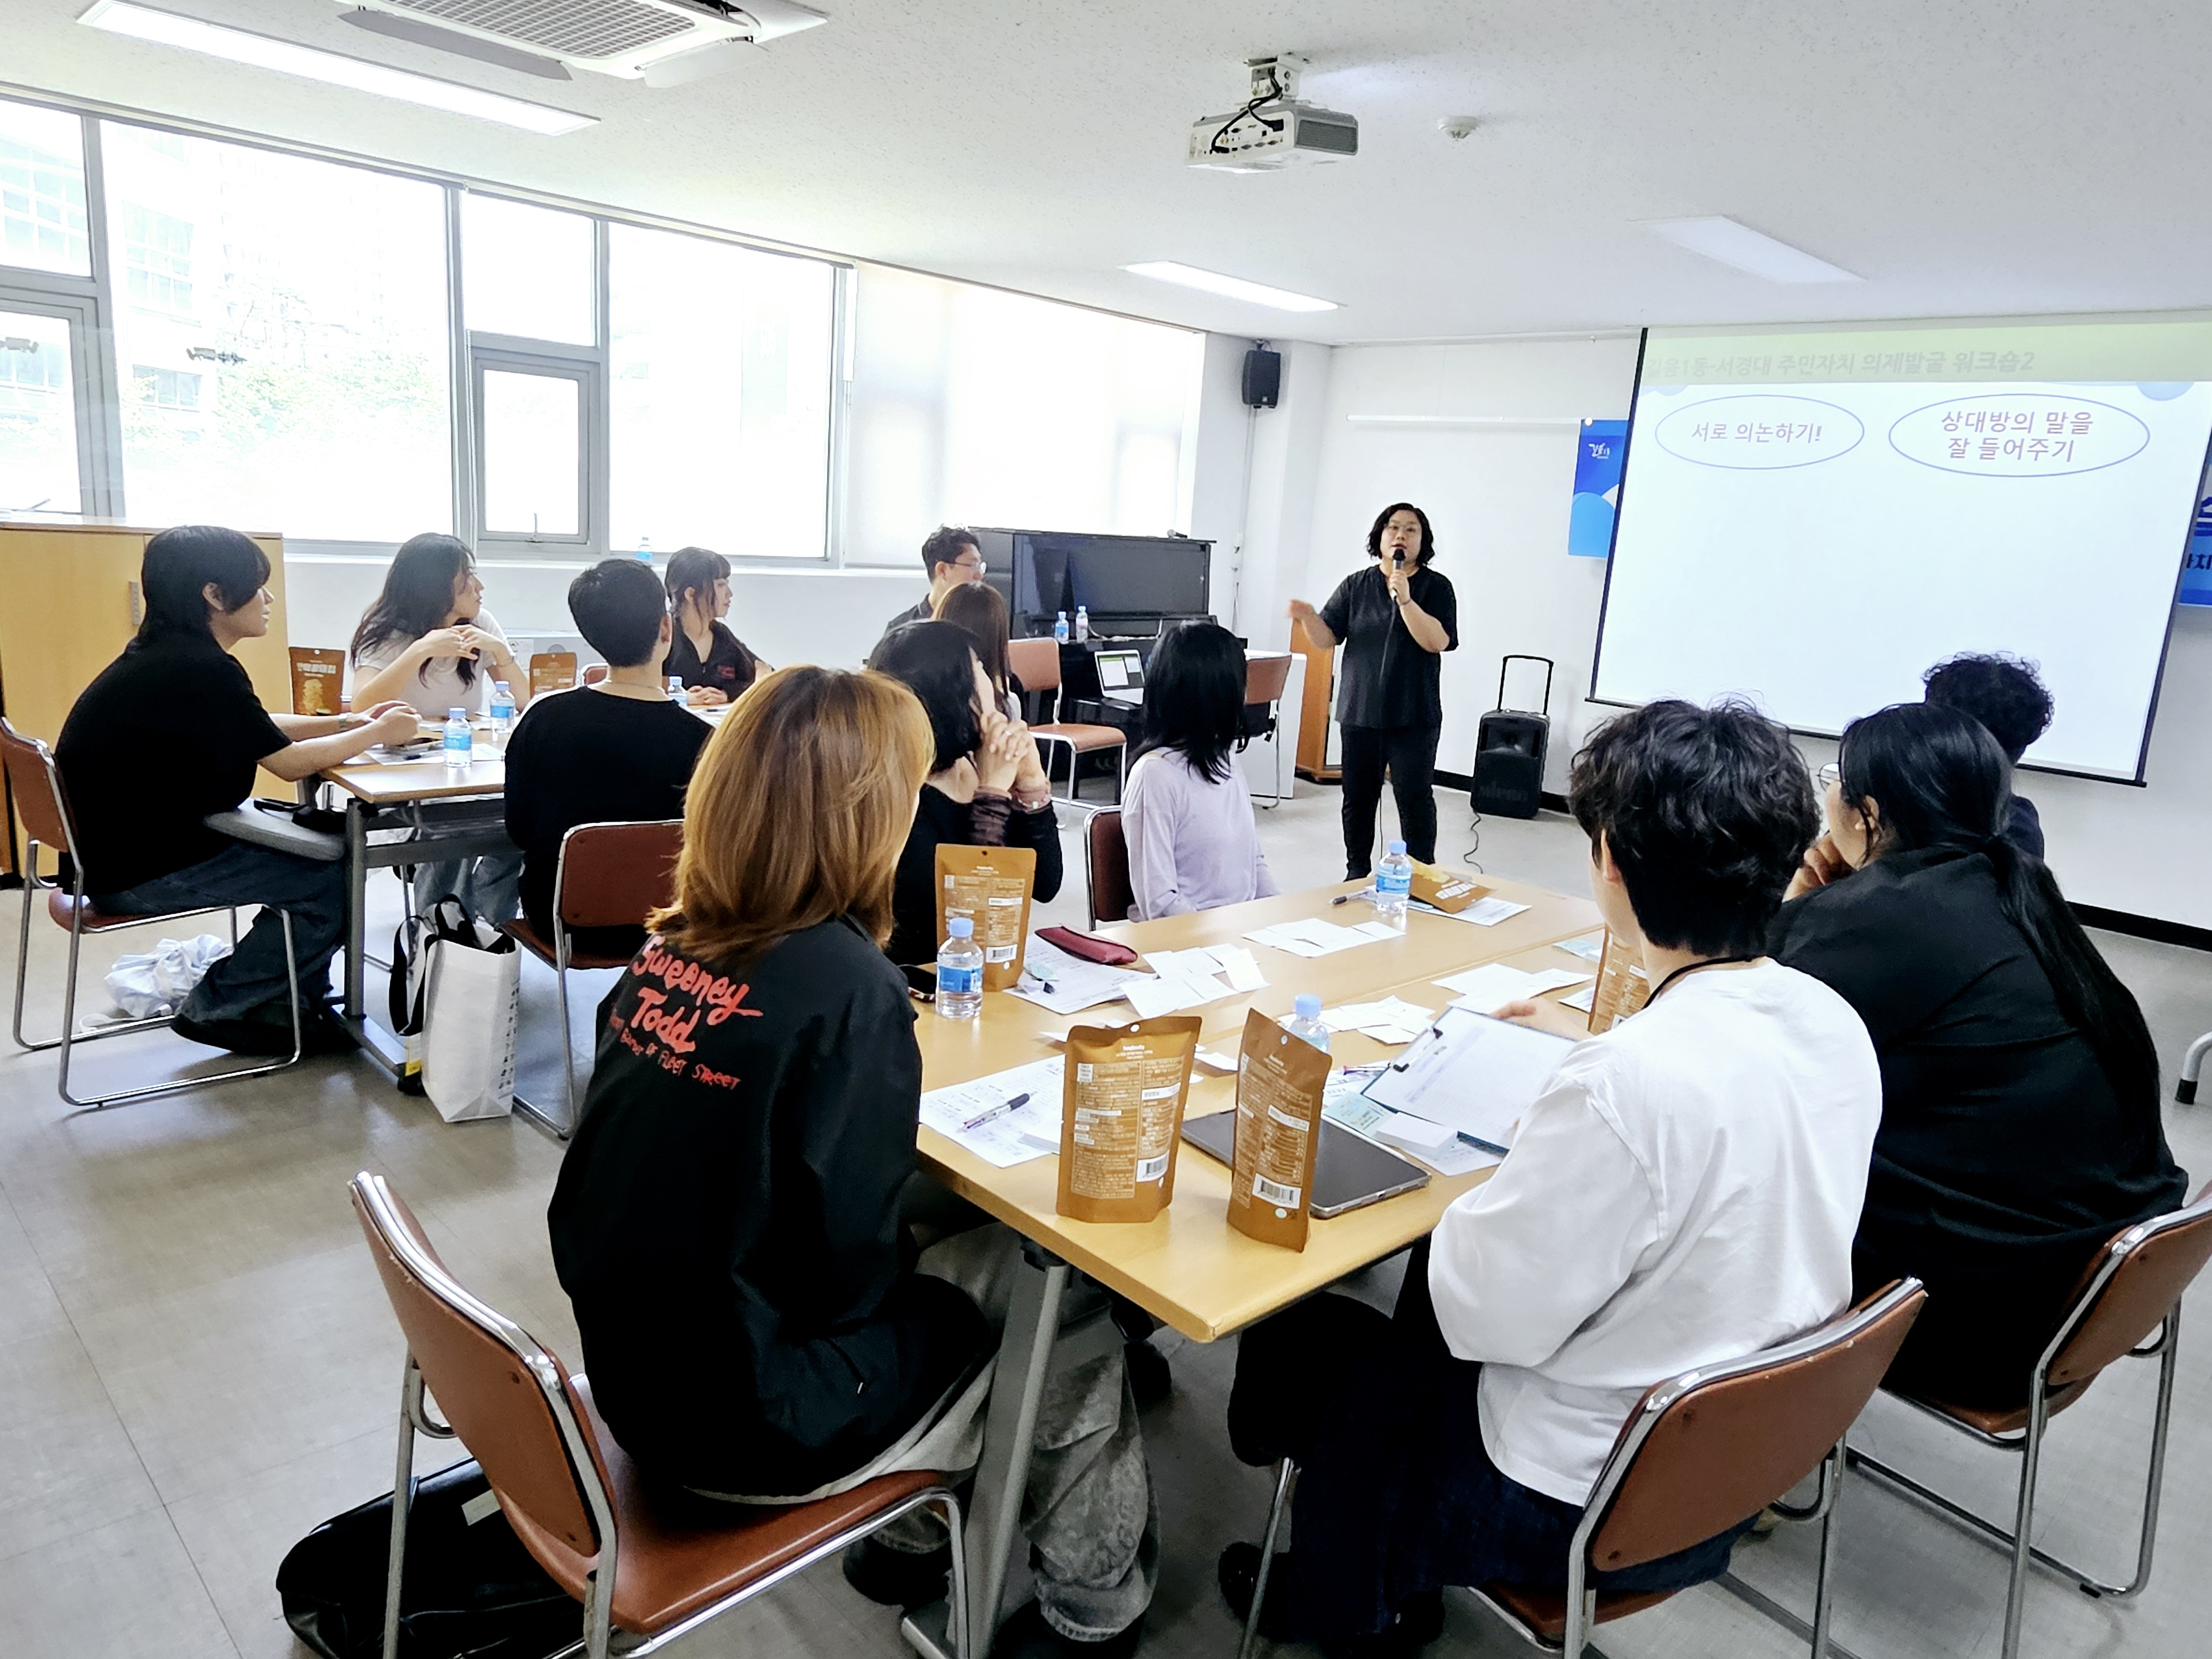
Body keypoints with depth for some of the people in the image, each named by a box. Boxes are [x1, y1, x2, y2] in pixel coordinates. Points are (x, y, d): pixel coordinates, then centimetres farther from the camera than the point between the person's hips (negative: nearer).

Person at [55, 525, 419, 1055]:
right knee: (337, 875, -6)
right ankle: (216, 1009, 7)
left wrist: (348, 722, 8)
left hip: (132, 841, 10)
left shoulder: (167, 655, 5)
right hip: (139, 872, -10)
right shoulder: (199, 669, -24)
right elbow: (289, 763, -17)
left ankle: (289, 1003, 18)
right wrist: (377, 733, -5)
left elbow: (258, 730, 17)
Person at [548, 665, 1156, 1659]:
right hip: (751, 1422, -7)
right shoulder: (847, 988, -27)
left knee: (991, 1248, 21)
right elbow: (850, 1266, -23)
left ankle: (914, 1538, 38)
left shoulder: (676, 945, -6)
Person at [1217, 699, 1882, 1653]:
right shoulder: (1836, 1026, -10)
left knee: (1295, 1339, 14)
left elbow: (1492, 1315, -25)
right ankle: (1387, 1581, 42)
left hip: (1591, 1506, -8)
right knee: (1438, 1269, 27)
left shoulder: (1625, 1083, -36)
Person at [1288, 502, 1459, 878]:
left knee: (1415, 799, -4)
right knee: (1358, 798, 10)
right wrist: (1308, 618, -18)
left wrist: (1405, 599, -20)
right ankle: (1357, 875, 22)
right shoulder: (1355, 586, 8)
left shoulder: (1436, 587, 1)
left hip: (1413, 716, -3)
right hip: (1360, 711, 3)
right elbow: (1327, 638, 3)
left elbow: (1438, 641, -12)